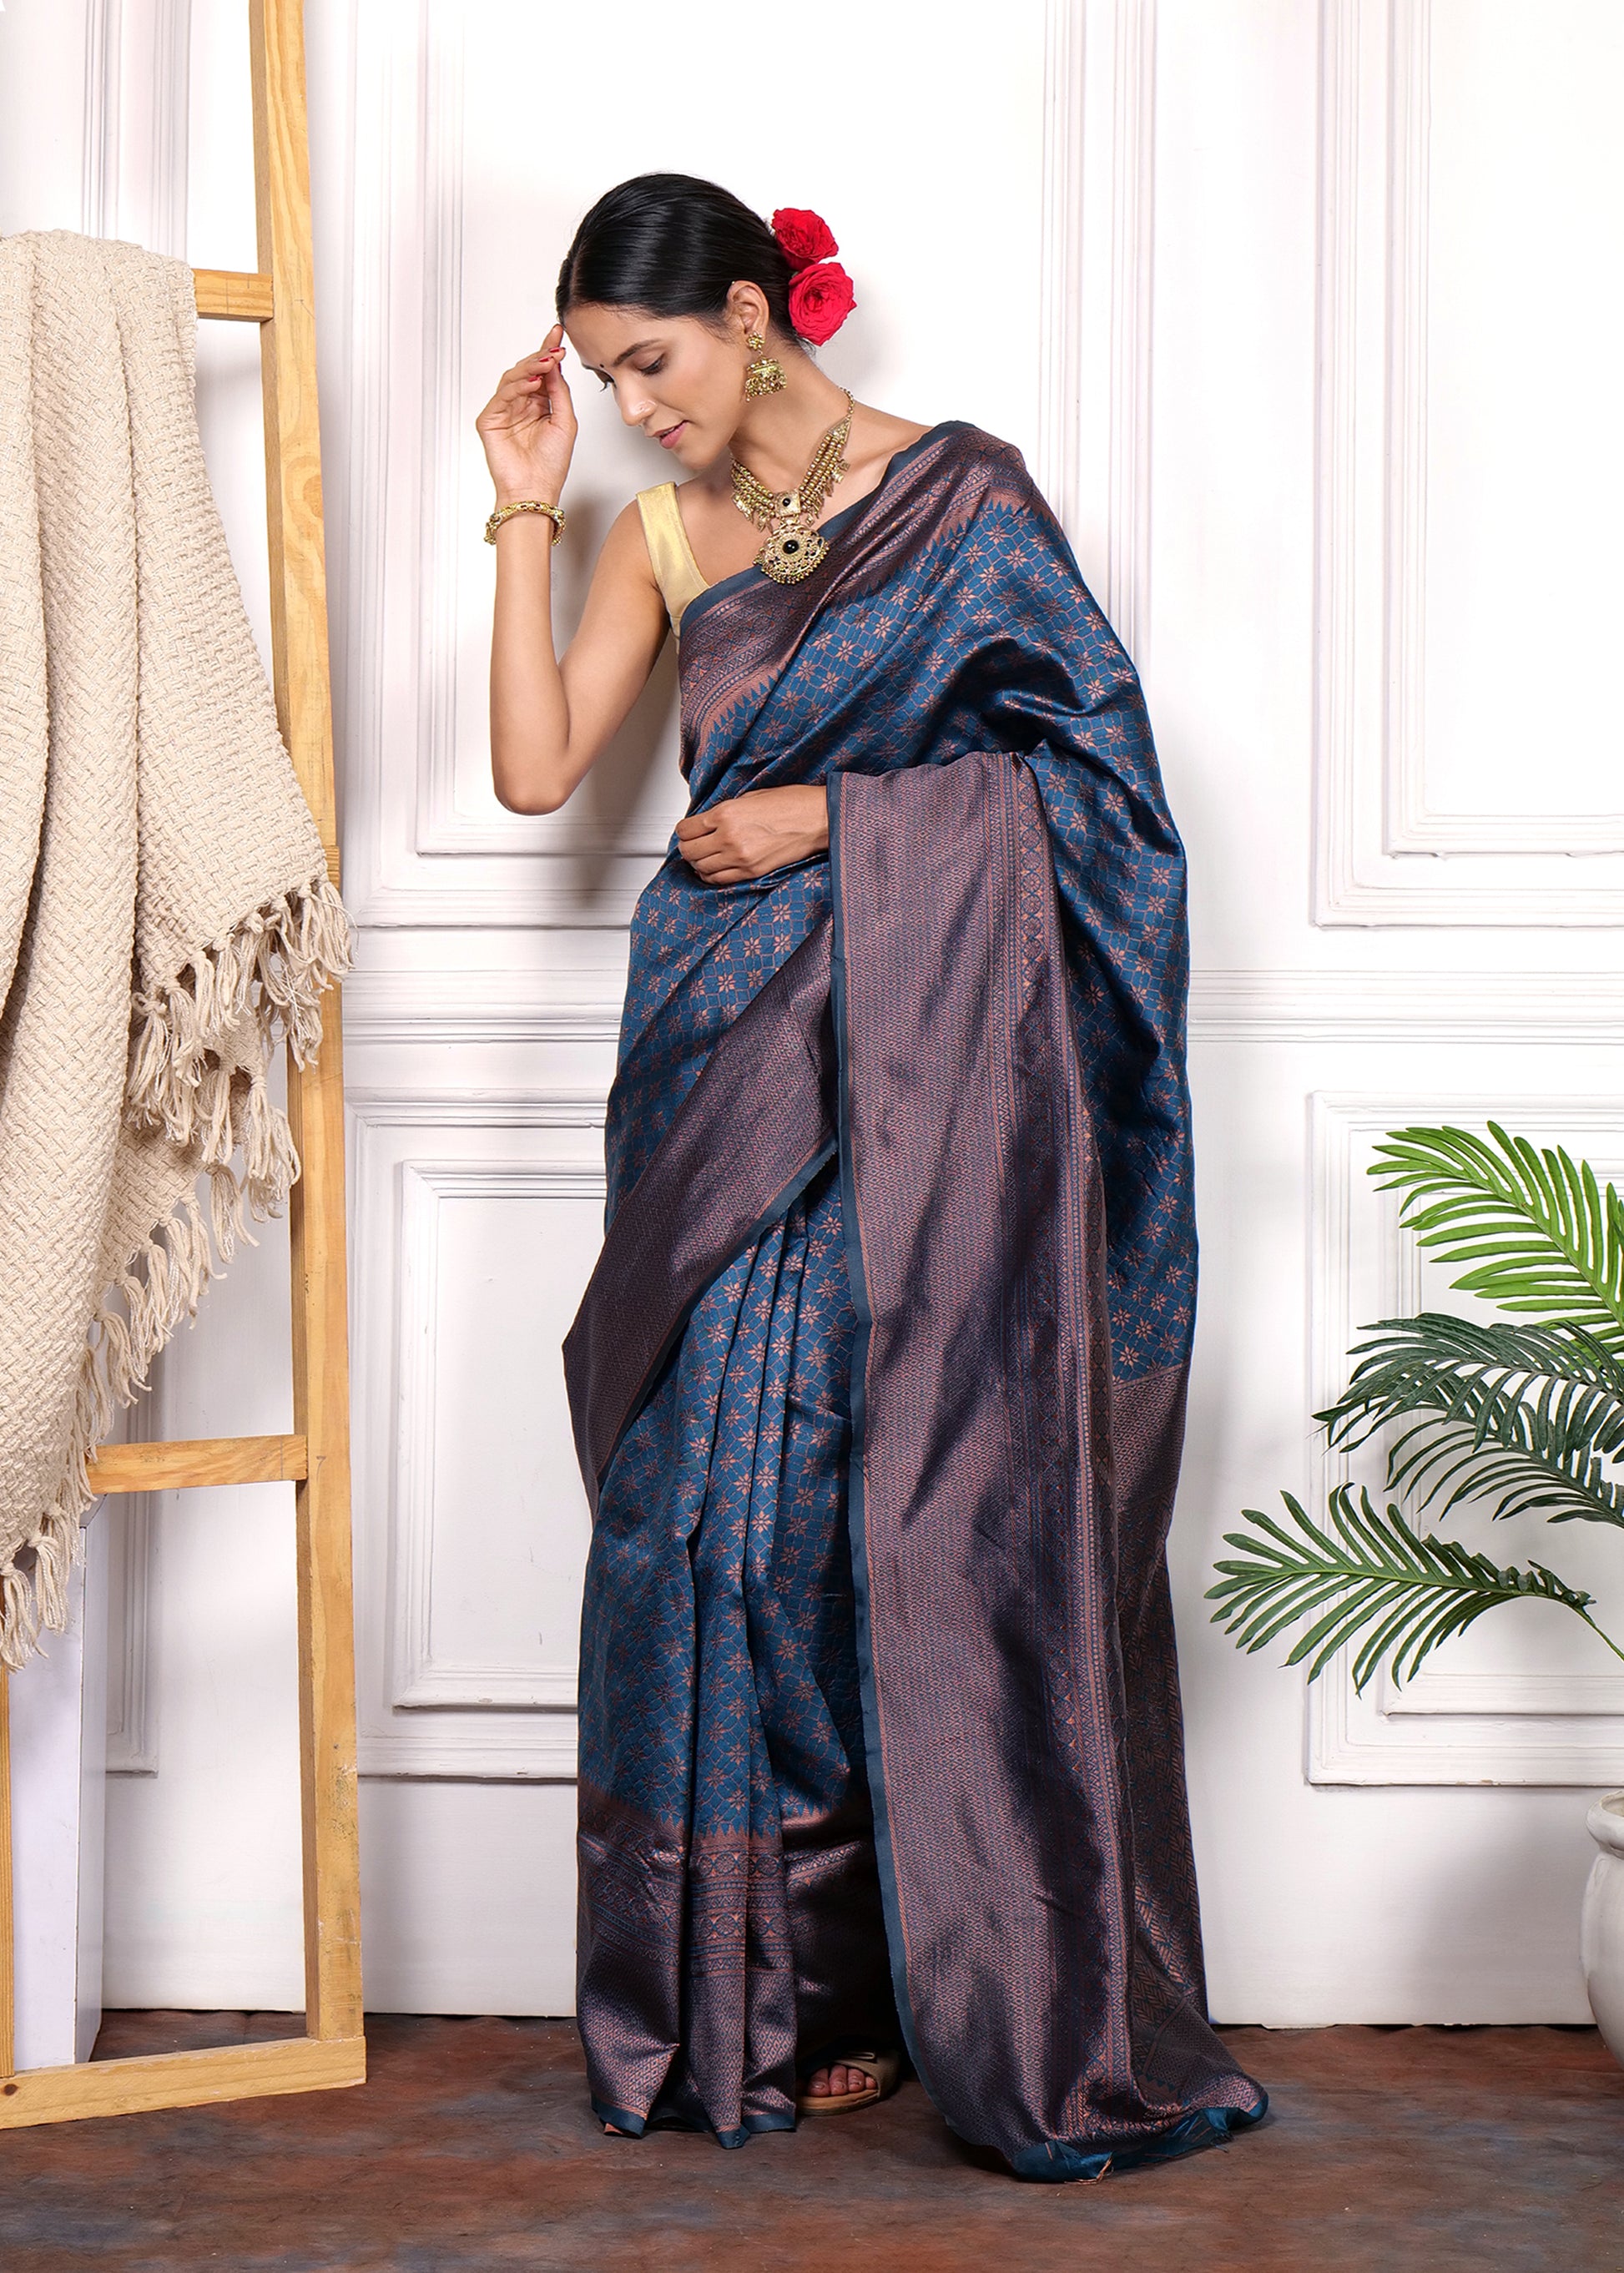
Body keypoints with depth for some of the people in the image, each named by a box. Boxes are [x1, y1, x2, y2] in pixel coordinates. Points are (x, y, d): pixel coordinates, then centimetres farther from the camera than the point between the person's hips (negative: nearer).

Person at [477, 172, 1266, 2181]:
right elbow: (533, 770, 6)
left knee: (944, 1505, -5)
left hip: (934, 1055, -4)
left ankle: (1017, 2018, 5)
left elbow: (1079, 755, -3)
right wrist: (525, 513, 5)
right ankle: (769, 1994, 8)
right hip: (734, 1057, 5)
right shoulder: (660, 536, 14)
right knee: (729, 1497, -1)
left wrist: (827, 817, -9)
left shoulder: (958, 493, 1)